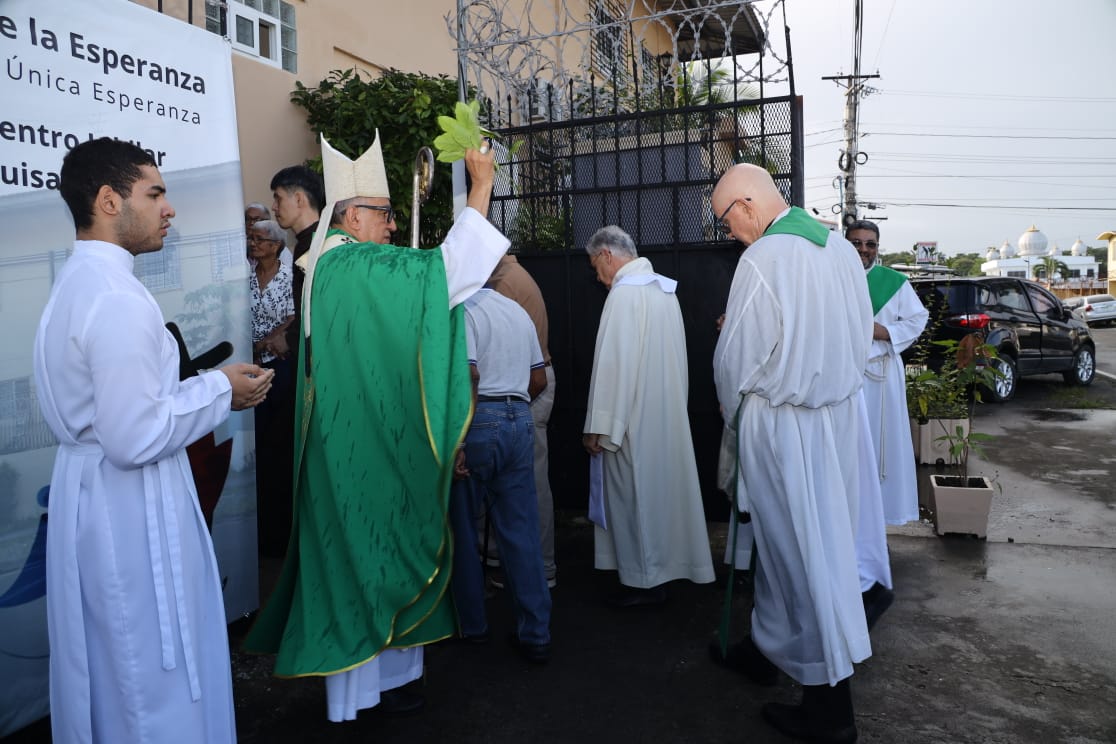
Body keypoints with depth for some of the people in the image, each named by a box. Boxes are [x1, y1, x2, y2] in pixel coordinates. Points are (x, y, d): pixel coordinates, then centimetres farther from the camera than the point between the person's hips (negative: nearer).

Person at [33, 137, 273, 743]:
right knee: (153, 677, 6)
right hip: (131, 510, -10)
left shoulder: (77, 282, 9)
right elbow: (135, 438, -25)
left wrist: (207, 385, 9)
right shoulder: (118, 299, -22)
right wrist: (219, 390, -13)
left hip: (90, 490, 10)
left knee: (108, 664, 24)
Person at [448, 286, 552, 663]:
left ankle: (471, 625, 24)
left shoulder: (464, 310, -8)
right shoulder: (518, 311, 14)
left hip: (479, 421, -6)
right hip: (520, 422, 6)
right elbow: (539, 380, 16)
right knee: (521, 532, 8)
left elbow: (468, 375, -21)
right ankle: (535, 635, 11)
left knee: (463, 530, 10)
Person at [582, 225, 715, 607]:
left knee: (635, 494, 3)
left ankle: (644, 580, 14)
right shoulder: (664, 287, 9)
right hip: (669, 413, 9)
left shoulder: (625, 292, -17)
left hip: (635, 418, -9)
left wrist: (598, 427, -18)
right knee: (663, 487, 17)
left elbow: (614, 364, -21)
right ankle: (665, 565, 30)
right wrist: (673, 402, 20)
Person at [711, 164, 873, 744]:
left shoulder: (762, 258, -18)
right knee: (787, 538, 19)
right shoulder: (840, 247, 5)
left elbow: (736, 358, -12)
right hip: (840, 413, 8)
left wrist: (732, 409, 7)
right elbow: (862, 333, 13)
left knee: (798, 549, 3)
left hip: (783, 426, -7)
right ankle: (771, 648, 38)